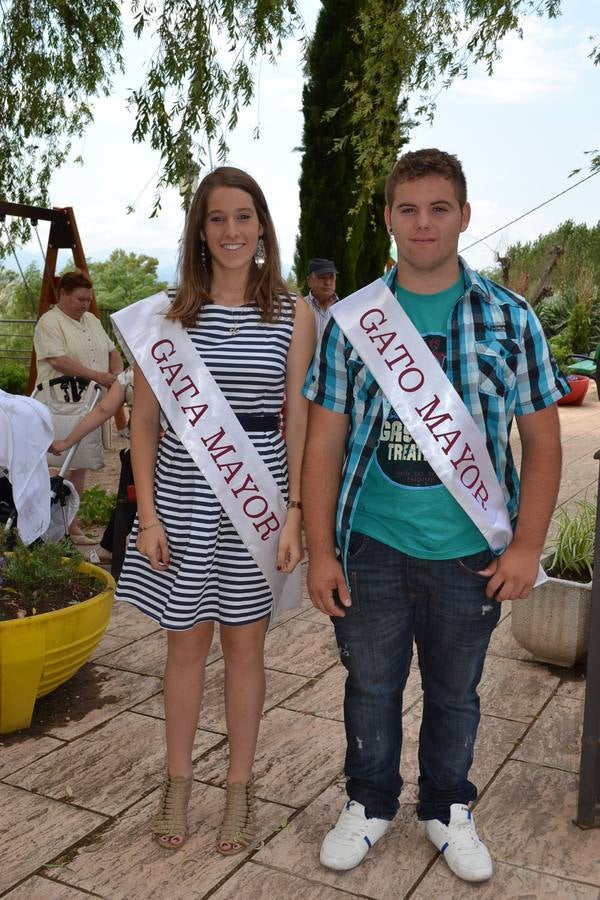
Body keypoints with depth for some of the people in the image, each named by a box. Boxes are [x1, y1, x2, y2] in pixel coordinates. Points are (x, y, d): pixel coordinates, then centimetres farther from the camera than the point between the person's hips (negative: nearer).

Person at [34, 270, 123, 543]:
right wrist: (96, 375, -21)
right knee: (67, 465, -7)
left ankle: (71, 526, 17)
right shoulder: (49, 322, -6)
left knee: (80, 465, 9)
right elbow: (57, 360, -18)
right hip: (62, 407, -7)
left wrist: (117, 375, 2)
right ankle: (67, 528, 1)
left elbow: (112, 351, 23)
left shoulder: (92, 320, 18)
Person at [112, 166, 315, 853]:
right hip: (182, 496, 0)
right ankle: (177, 782, 32)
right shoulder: (168, 314, 1)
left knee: (245, 642, 11)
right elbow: (143, 422, 2)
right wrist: (147, 515, -4)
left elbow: (300, 425, 1)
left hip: (255, 498, 0)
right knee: (186, 640, 11)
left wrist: (294, 516, -5)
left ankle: (239, 788, 29)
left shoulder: (293, 318, 1)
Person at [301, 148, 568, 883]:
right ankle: (369, 804, 40)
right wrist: (320, 551, -4)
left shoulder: (510, 319, -2)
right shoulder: (351, 319, -1)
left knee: (454, 693, 17)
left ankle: (448, 810, 41)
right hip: (373, 548, 1)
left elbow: (541, 440, 0)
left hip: (470, 555, 0)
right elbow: (324, 444, 0)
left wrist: (527, 546, -7)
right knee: (370, 686, 16)